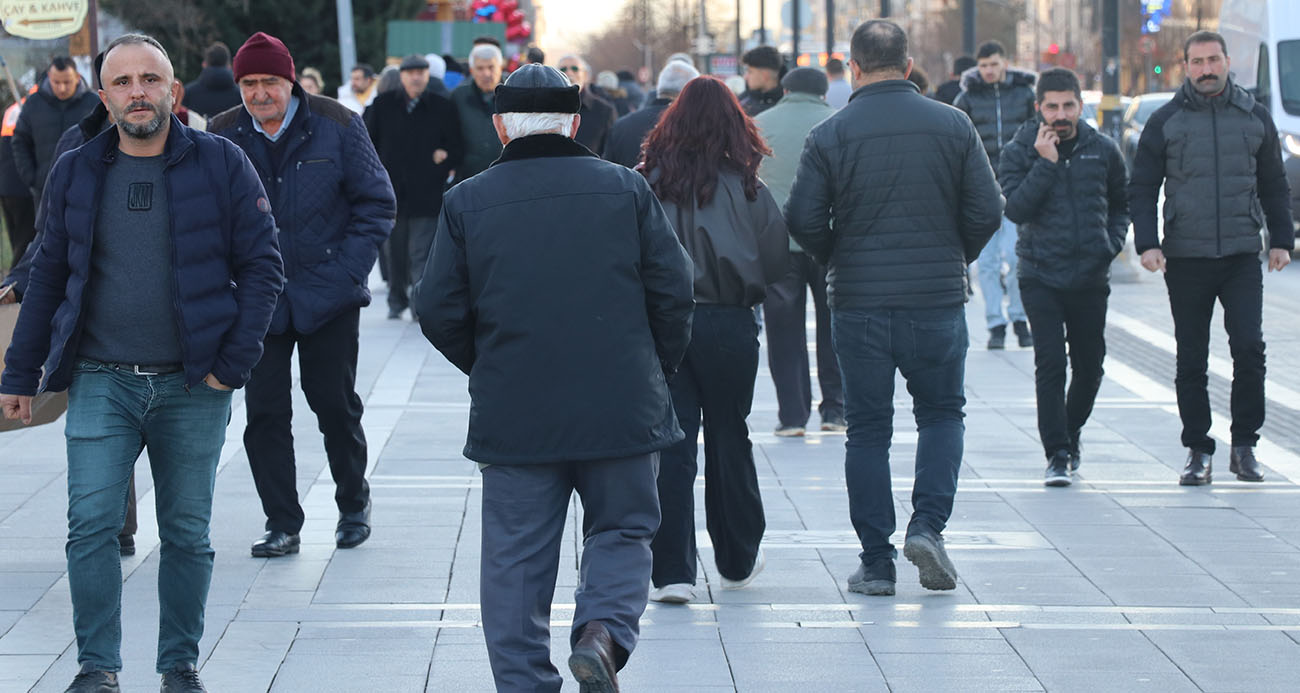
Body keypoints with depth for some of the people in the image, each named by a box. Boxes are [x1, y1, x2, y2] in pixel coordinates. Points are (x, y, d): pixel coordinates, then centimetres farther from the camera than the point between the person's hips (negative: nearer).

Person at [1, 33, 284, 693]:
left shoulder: (220, 164, -1)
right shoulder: (75, 172, 6)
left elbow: (262, 265, 0)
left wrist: (235, 360, -8)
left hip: (193, 388, -1)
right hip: (100, 383, 1)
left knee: (187, 535, 7)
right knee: (92, 526, -7)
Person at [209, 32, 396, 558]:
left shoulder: (337, 127, -5)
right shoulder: (222, 136, 0)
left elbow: (377, 204, 0)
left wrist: (345, 272, -9)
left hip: (328, 297, -2)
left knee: (335, 403, 7)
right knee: (264, 412, 0)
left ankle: (354, 504, 28)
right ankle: (282, 524, 9)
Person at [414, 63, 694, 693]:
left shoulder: (466, 202, 0)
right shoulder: (626, 189, 1)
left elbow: (439, 312, 0)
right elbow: (674, 292, -1)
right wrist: (655, 371, 13)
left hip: (514, 415, 0)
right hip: (621, 408, 0)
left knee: (516, 560, 8)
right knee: (621, 531, 13)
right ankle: (603, 631, -11)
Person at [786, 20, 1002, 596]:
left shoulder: (830, 135, -5)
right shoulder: (952, 126, -1)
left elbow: (802, 220, -7)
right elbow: (987, 211, -2)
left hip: (858, 305, 0)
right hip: (937, 301, 1)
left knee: (867, 429, 8)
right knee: (941, 413, 17)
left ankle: (875, 563, 8)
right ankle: (928, 523, -3)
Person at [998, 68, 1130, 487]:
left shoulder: (1102, 150, 4)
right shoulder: (1019, 151, -4)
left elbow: (1121, 204, 18)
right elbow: (1015, 208, -16)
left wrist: (1113, 243, 3)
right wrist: (1046, 163, -20)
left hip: (1091, 277, 3)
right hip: (1040, 275, -3)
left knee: (1089, 366, 10)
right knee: (1050, 365, -11)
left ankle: (1071, 432, 34)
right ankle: (1057, 455, -5)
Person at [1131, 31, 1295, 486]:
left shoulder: (1254, 117, 9)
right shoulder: (1165, 122, 4)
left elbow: (1274, 184, 16)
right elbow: (1143, 188, 5)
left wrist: (1281, 240, 8)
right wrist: (1147, 243, -7)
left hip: (1242, 256, 1)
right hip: (1185, 259, 0)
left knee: (1249, 347, -10)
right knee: (1191, 360, 4)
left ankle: (1244, 444, 2)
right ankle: (1198, 450, 13)